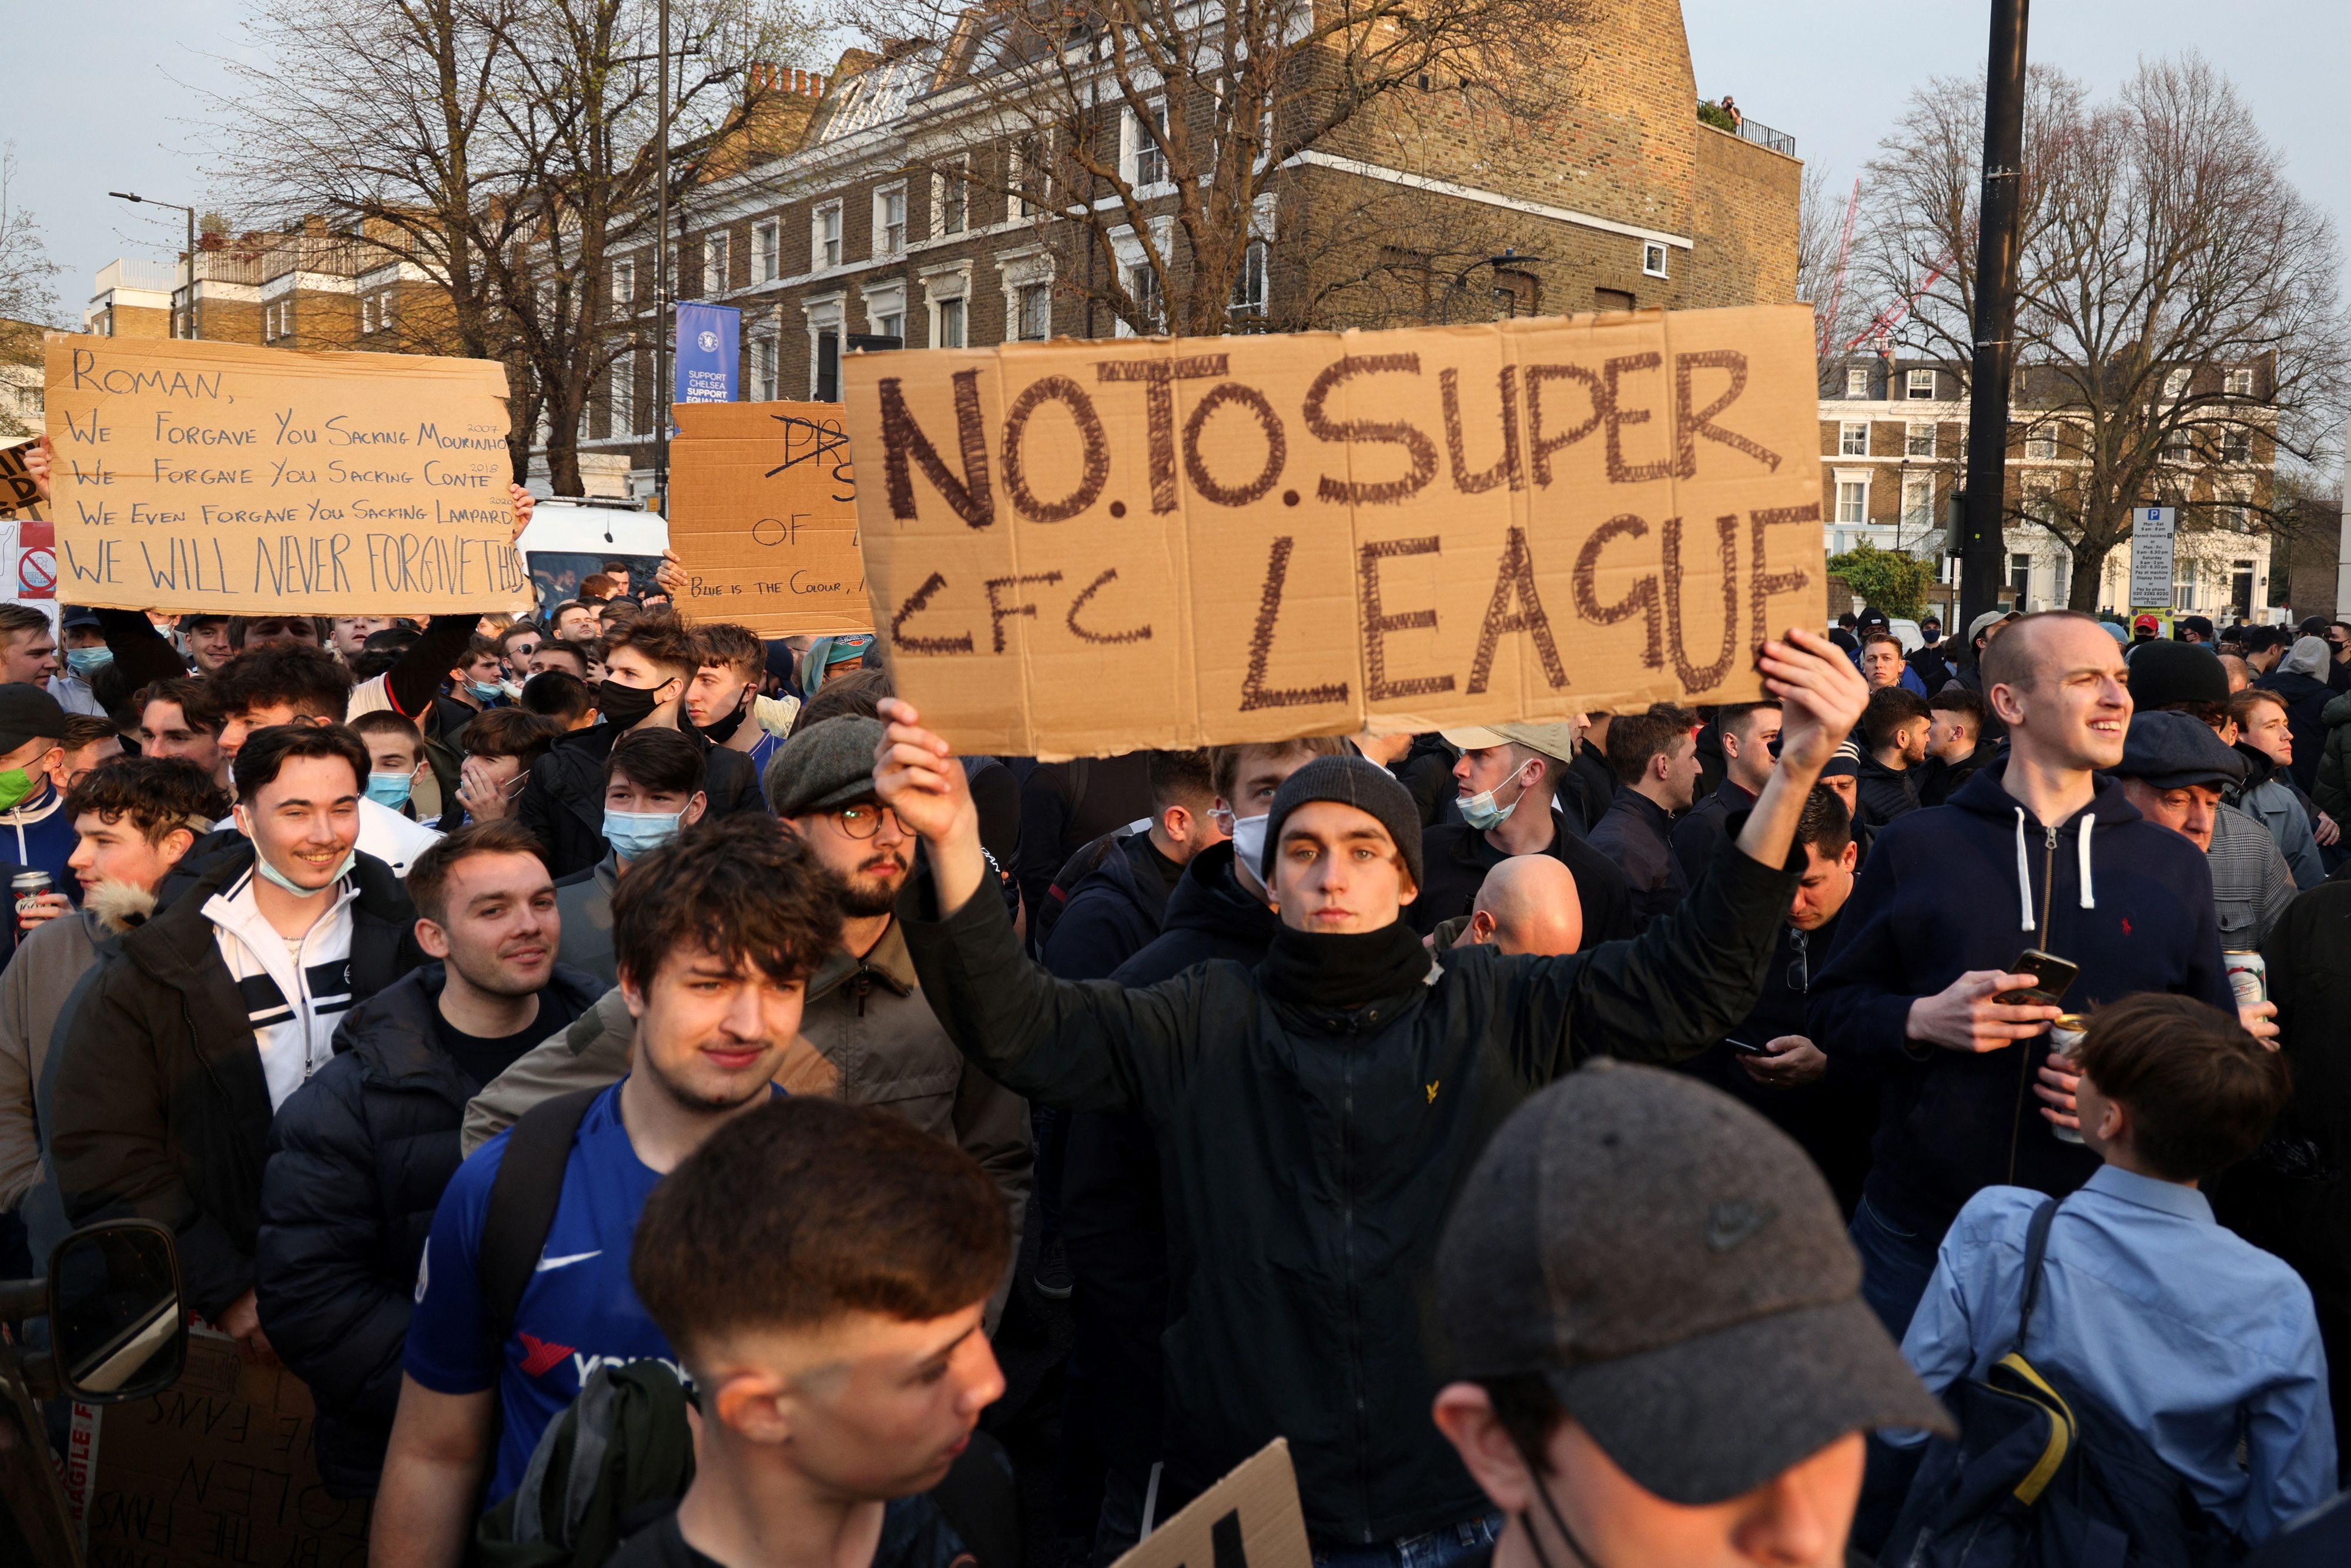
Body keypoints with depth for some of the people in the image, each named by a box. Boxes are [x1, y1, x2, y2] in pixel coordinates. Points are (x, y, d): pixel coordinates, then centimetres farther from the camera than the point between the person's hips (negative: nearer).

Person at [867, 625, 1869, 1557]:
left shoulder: (1495, 1012, -2)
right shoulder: (1205, 1024, -2)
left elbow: (1696, 980, -7)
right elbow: (1019, 1027, -11)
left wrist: (1792, 779, -19)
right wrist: (953, 842, -27)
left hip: (1462, 1501, 0)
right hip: (1247, 1505, 0)